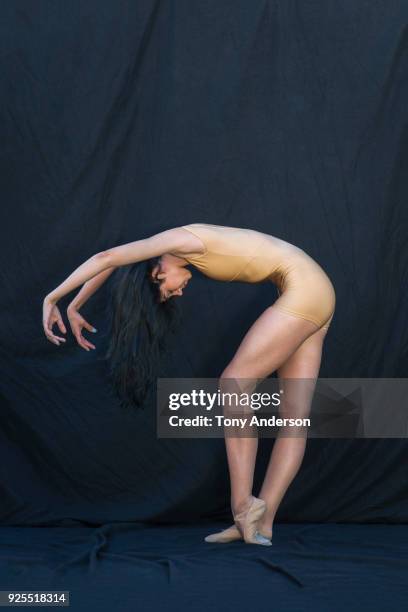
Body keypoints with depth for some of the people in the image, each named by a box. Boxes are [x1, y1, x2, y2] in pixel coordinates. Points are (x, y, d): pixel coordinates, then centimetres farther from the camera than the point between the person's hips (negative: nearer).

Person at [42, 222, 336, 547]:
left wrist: (53, 298, -13)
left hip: (305, 289, -10)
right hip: (313, 293, 10)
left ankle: (243, 505, -7)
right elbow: (110, 264, 23)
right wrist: (74, 308, 25)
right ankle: (260, 525, 4)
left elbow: (106, 259, -18)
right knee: (295, 413, 3)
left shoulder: (182, 240, -11)